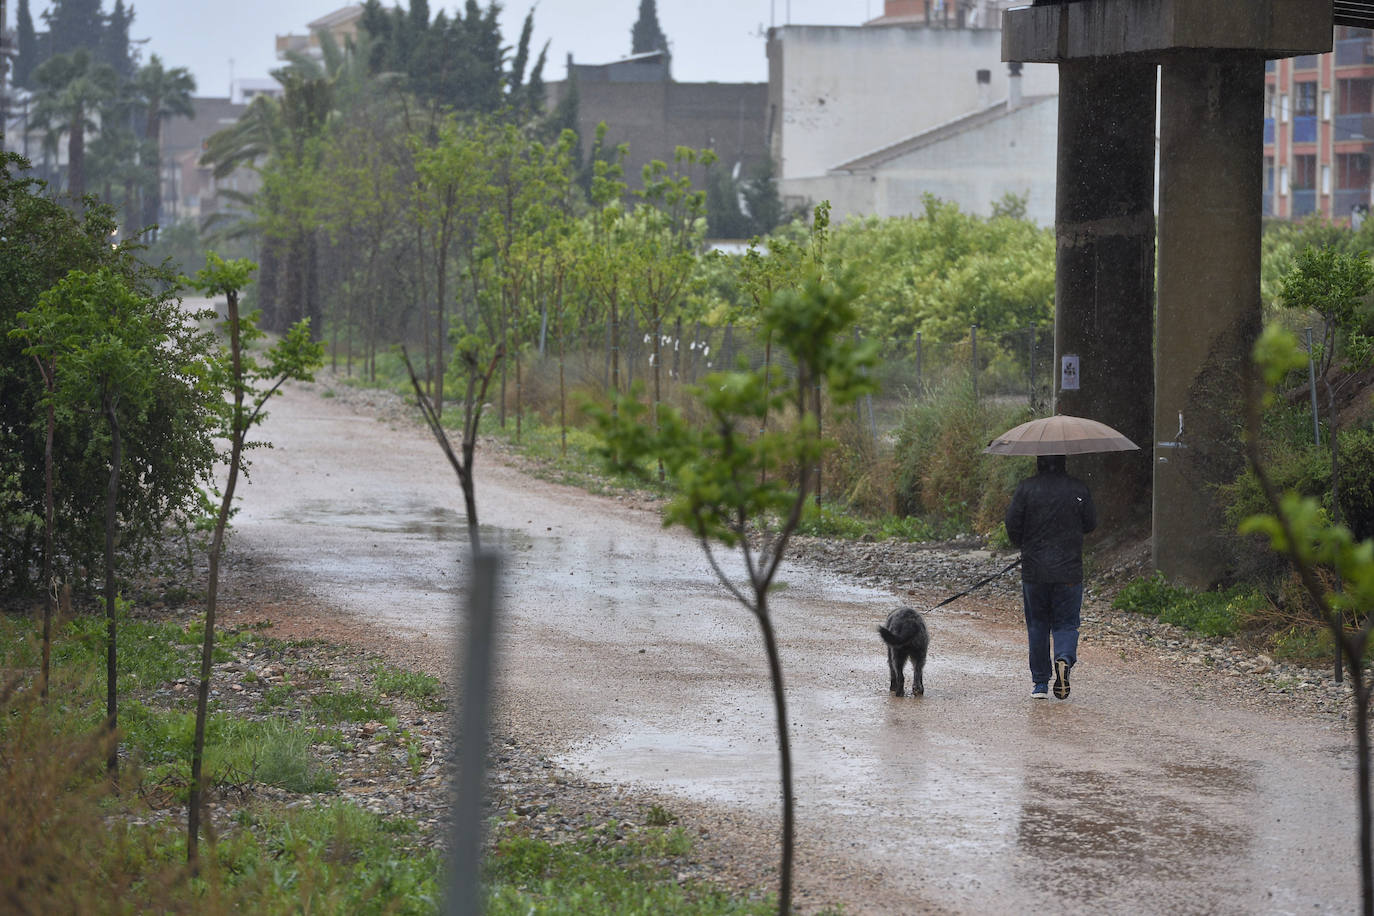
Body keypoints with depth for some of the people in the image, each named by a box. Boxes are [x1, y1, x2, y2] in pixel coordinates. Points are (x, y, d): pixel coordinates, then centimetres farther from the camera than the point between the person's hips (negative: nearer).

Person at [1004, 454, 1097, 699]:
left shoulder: (1027, 488, -5)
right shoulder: (1078, 488, -2)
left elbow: (1012, 525, -4)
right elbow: (1091, 523, 5)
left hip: (1034, 570, 0)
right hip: (1069, 572, 0)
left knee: (1037, 625, 11)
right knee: (1066, 623, 8)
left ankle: (1040, 683, 13)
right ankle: (1064, 658, -22)